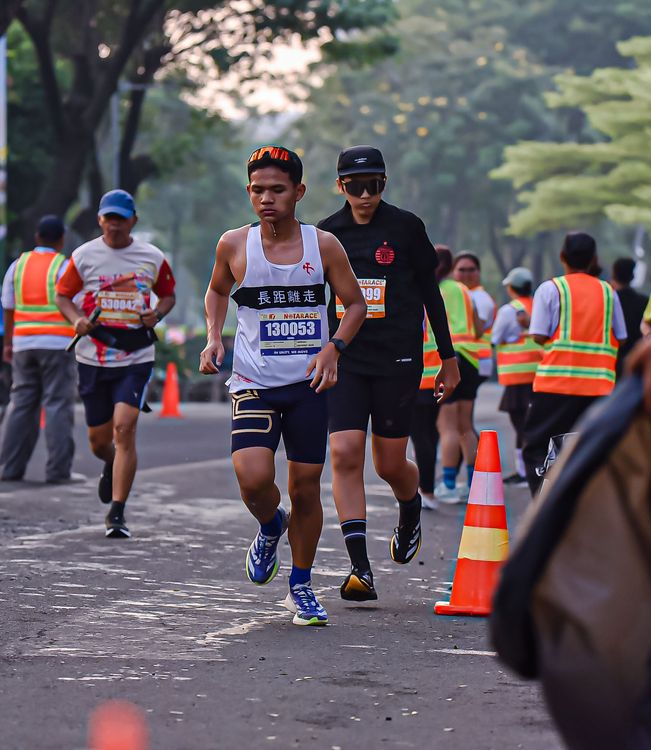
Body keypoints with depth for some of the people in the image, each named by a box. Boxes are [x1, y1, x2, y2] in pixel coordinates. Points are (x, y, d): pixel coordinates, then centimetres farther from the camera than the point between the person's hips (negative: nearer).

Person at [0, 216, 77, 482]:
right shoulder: (65, 267, -4)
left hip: (23, 343, 5)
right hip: (58, 343, -4)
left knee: (21, 403, 10)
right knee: (58, 404, -3)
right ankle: (58, 469, -7)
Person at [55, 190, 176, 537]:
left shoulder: (153, 257, 2)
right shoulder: (84, 255, 1)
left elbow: (168, 294, 16)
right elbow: (62, 294, 8)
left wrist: (157, 314, -6)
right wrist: (77, 319, -12)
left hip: (136, 357, -1)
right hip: (93, 358, 1)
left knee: (124, 428, -16)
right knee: (98, 439, 8)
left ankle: (117, 514, -11)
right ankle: (111, 466, 47)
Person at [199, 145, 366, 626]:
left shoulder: (324, 246, -2)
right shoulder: (234, 245, 0)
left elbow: (355, 303, 7)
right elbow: (217, 290, 20)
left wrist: (333, 349, -10)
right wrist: (214, 338, 3)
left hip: (309, 385, 1)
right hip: (254, 383, 0)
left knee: (306, 487, 4)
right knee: (254, 478, -20)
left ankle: (302, 588, 23)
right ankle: (270, 527, 17)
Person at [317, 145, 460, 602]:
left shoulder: (405, 228, 0)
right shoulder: (326, 234, 6)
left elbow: (430, 292, 6)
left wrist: (448, 357, 7)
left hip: (398, 359, -2)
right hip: (344, 359, 2)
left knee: (390, 465, 3)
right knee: (345, 455, -13)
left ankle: (412, 507, 40)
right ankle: (361, 569, -12)